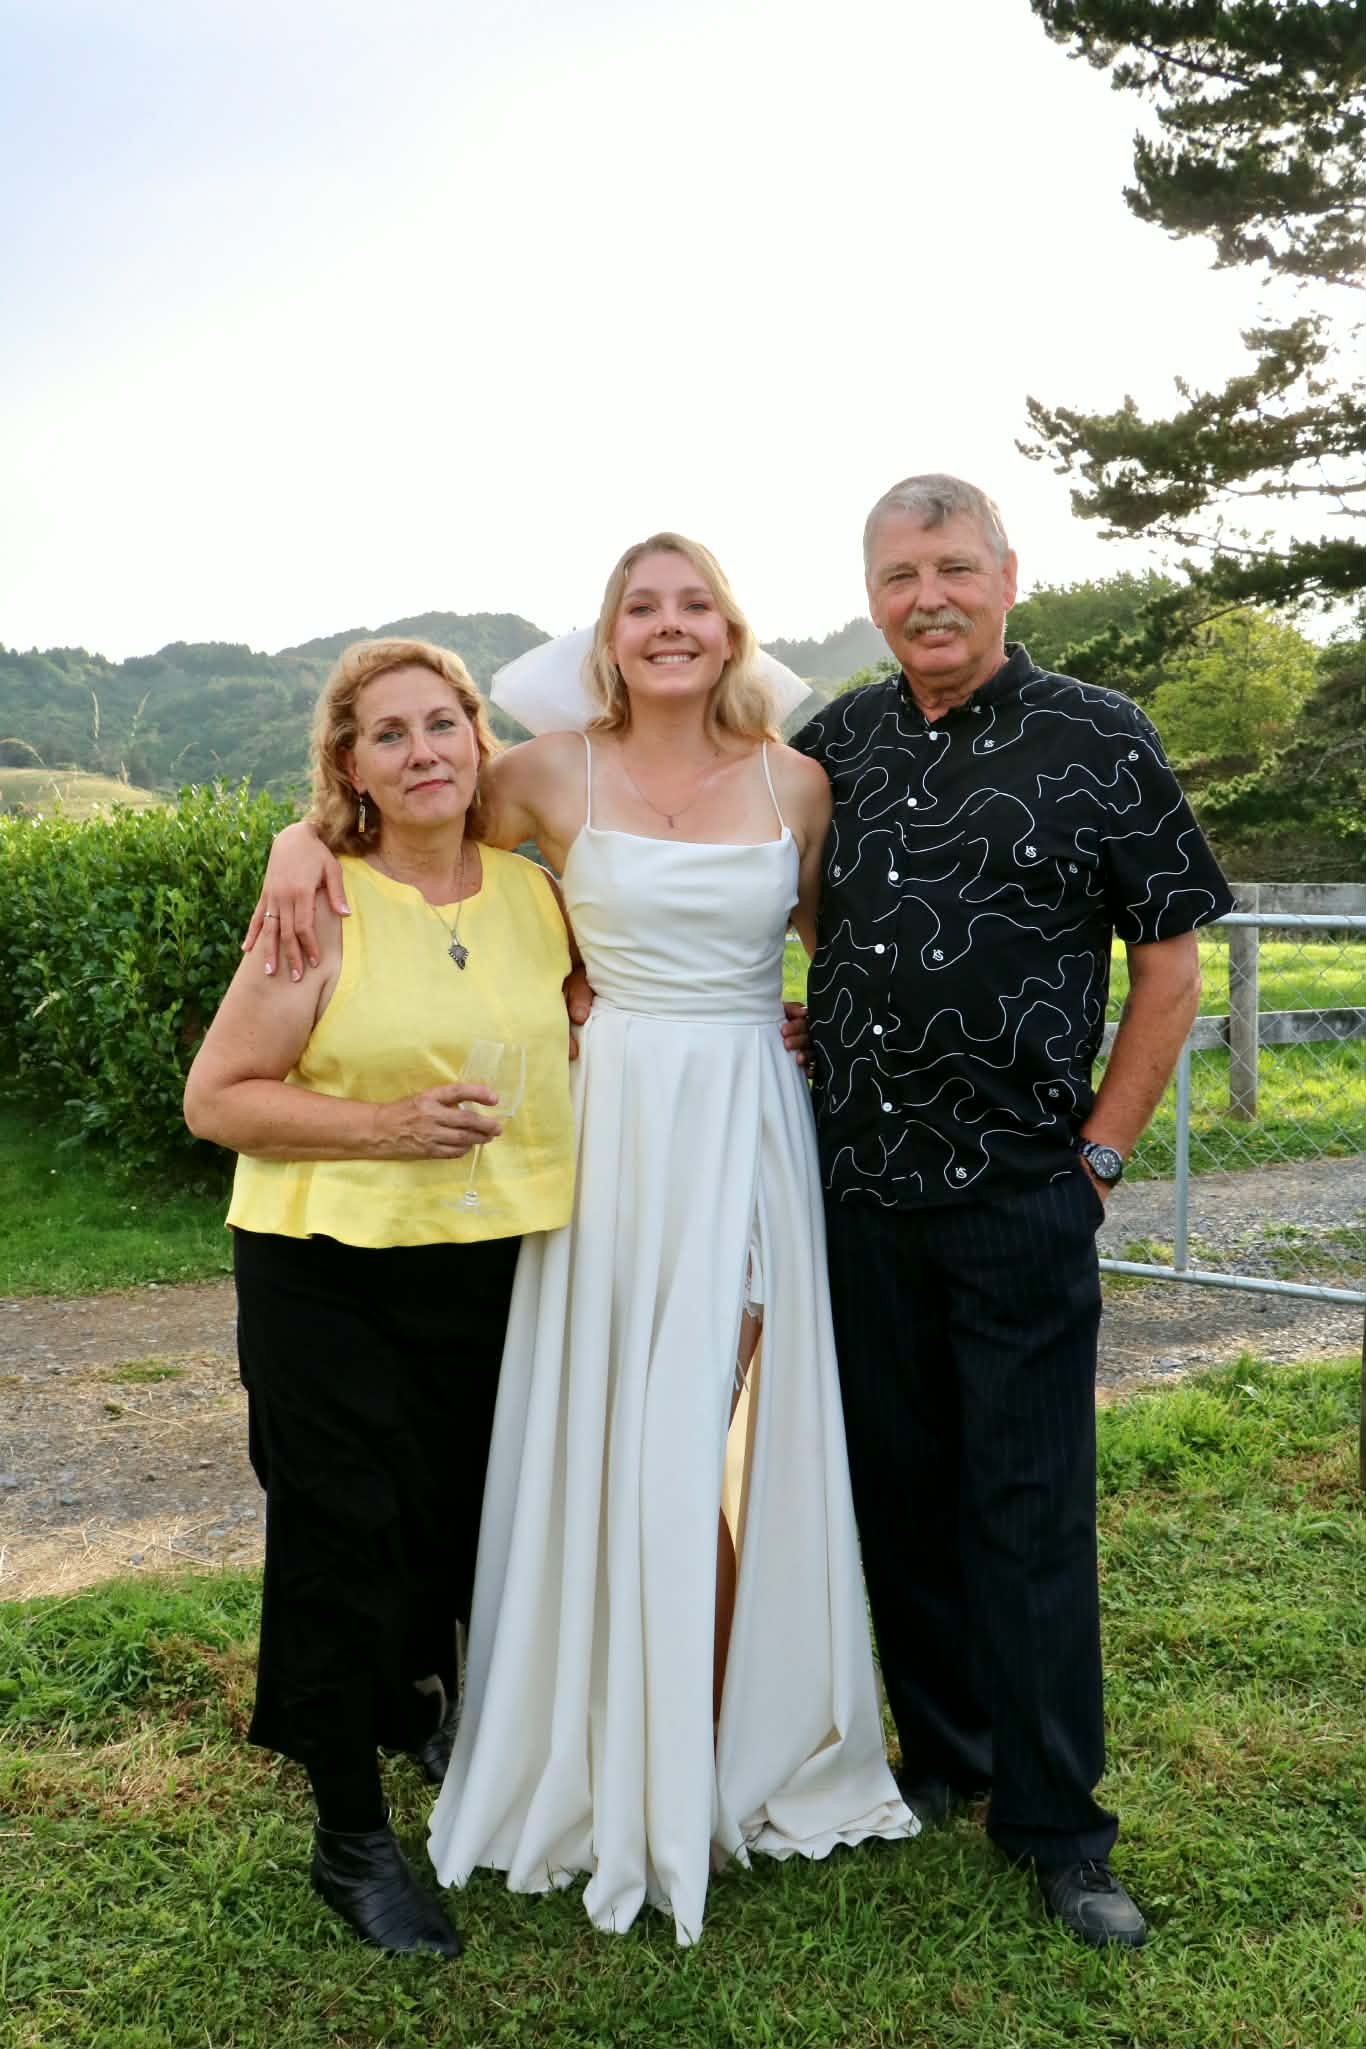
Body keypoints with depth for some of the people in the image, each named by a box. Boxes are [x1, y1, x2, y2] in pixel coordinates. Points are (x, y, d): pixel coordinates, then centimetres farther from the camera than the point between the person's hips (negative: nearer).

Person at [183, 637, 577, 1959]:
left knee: (466, 1527, 17)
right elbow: (214, 1098, -10)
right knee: (349, 1543, 4)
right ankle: (350, 1837, 25)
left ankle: (431, 1705, 50)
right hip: (329, 1278, -4)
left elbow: (583, 1027, 21)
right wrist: (382, 1126, -21)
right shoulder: (321, 907, -11)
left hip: (496, 1267, 5)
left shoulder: (534, 893, 3)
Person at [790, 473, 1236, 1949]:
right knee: (896, 1488, 13)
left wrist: (1099, 1153, -5)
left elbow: (1168, 961, -1)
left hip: (1020, 1198, -3)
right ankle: (939, 1757, 31)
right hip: (856, 1186, 4)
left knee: (1031, 1508, 2)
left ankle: (1055, 1827, 17)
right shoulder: (835, 744, 7)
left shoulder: (1098, 740, -3)